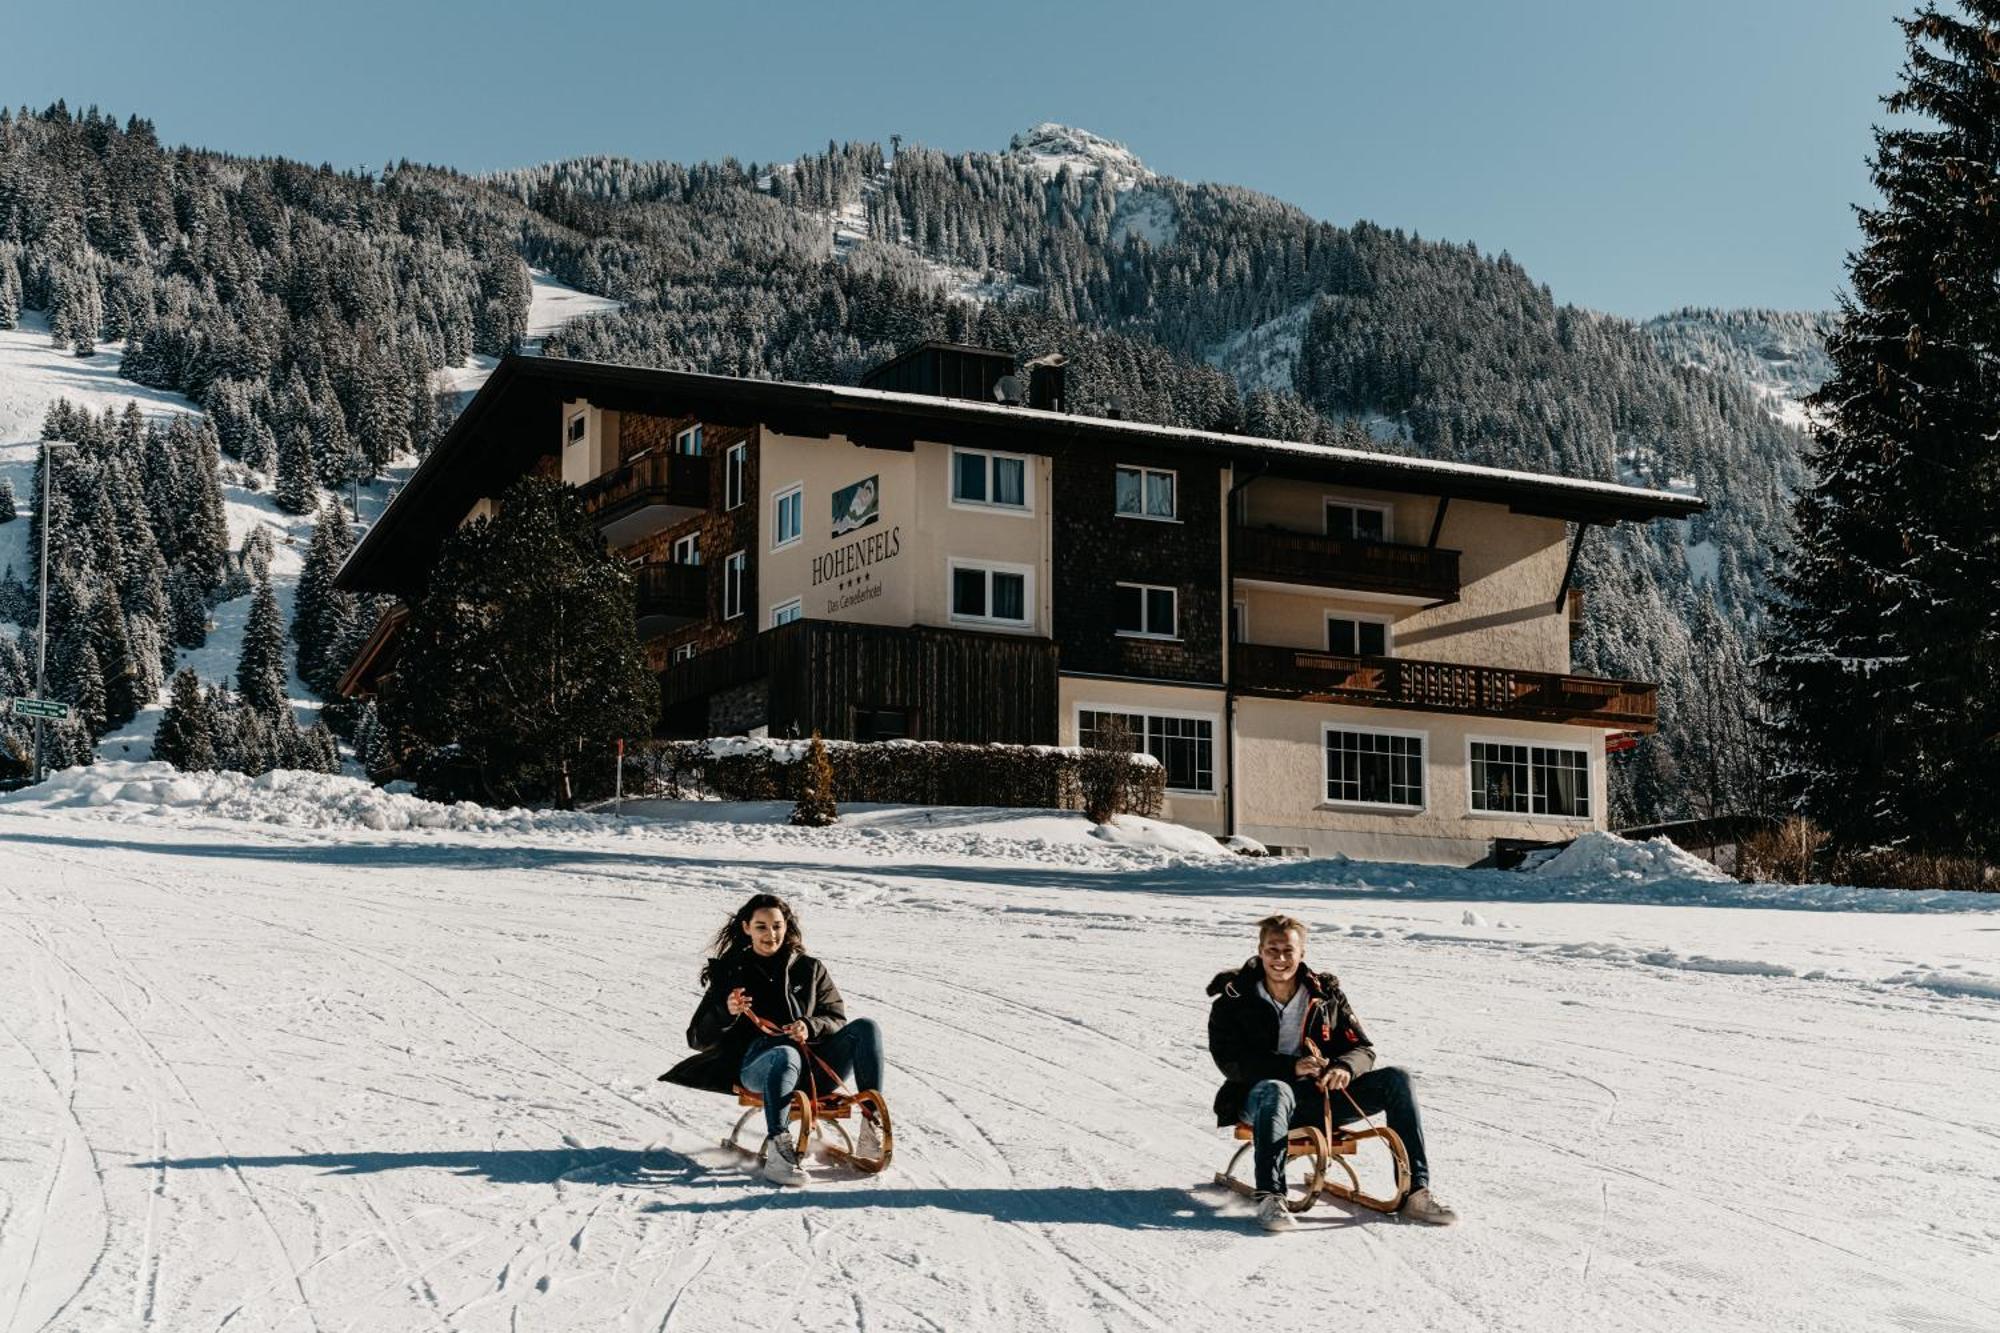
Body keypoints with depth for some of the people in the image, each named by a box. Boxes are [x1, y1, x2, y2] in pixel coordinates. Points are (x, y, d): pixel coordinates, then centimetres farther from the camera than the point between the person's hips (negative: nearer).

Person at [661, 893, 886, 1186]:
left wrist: (810, 1027, -9)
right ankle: (777, 1151, -56)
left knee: (865, 1027, -22)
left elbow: (837, 1020, 15)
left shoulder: (810, 969, 22)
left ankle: (872, 1126, -31)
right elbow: (699, 1039, 10)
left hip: (812, 1061, 3)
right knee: (786, 1055, -41)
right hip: (755, 1061, -3)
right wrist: (726, 1013, -13)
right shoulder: (731, 972, 16)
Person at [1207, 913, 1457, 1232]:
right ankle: (1270, 1199, -47)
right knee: (1275, 1091, -40)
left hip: (1321, 1097, 4)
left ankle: (1415, 1192, -20)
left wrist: (1344, 1068, -19)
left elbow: (1363, 1049, 7)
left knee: (1394, 1080, -15)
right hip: (1261, 1097, -4)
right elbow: (1231, 1062, -12)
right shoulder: (1233, 1000, 0)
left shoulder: (1326, 993, 10)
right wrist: (1292, 1067, -25)